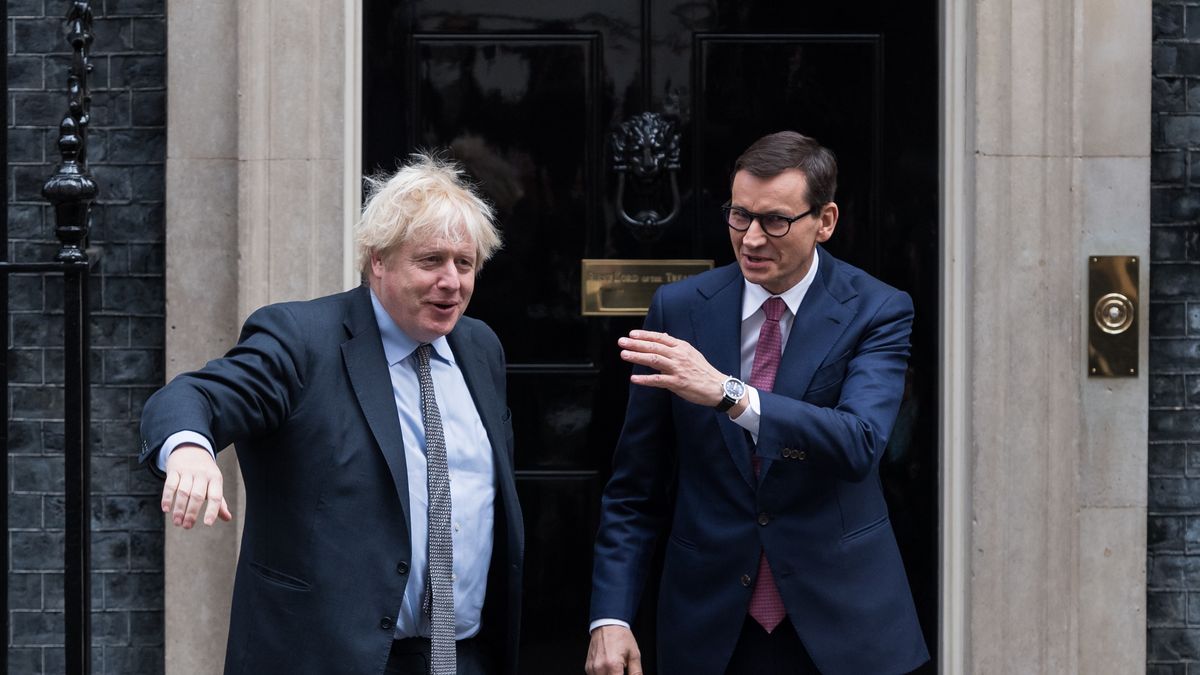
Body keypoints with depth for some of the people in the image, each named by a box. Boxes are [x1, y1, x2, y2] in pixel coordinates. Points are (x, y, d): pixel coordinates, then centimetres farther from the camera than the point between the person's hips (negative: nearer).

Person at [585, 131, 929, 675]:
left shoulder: (876, 313, -5)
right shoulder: (679, 309, 0)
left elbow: (859, 442, -24)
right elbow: (634, 486, 2)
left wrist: (730, 394, -35)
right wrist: (610, 616, -7)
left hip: (838, 627, -1)